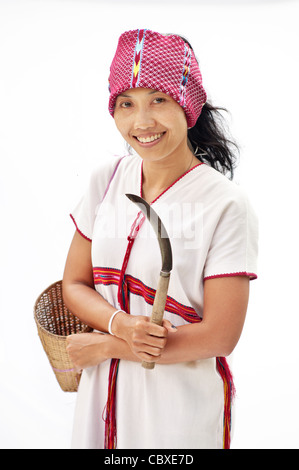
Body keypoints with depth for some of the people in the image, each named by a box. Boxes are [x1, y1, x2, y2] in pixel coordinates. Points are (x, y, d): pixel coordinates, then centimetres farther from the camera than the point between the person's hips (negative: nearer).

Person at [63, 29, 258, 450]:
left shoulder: (226, 205, -18)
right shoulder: (107, 179, -3)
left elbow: (220, 335, -18)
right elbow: (74, 284, 2)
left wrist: (106, 346, -12)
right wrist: (120, 324, -19)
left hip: (181, 400, -4)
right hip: (103, 391, 4)